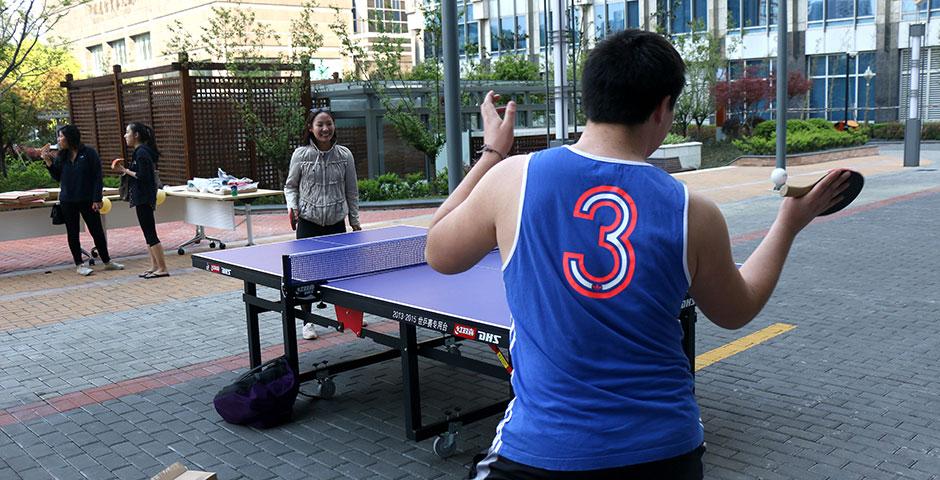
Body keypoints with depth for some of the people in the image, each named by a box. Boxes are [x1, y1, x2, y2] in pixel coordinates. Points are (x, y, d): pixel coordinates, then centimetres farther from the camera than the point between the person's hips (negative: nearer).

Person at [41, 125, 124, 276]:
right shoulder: (61, 156, 5)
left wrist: (97, 199, -14)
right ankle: (79, 264, 17)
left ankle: (107, 262, 18)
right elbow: (58, 177, 9)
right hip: (67, 201, 4)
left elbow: (97, 177, -10)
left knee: (97, 231, 4)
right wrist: (48, 162, -5)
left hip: (87, 200, -4)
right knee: (73, 233, 7)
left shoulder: (89, 153, -8)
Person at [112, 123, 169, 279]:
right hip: (142, 197, 10)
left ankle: (163, 268, -5)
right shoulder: (141, 151, 15)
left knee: (150, 233, -7)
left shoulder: (141, 152, -15)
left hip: (144, 198, -10)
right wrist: (124, 169, 8)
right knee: (149, 233, 13)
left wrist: (125, 170, -11)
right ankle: (154, 266, 18)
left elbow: (143, 176, -21)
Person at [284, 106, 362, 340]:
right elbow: (290, 186, 7)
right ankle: (308, 321, 13)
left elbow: (351, 191, 7)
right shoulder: (301, 155, -4)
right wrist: (292, 207, -11)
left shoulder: (344, 155, 0)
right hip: (308, 222, -1)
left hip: (336, 222, 1)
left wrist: (355, 220, 8)